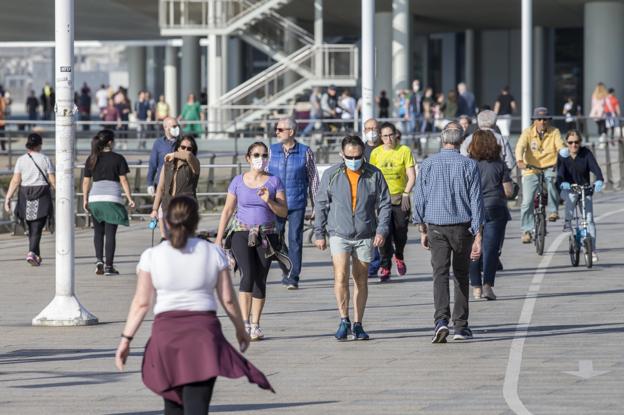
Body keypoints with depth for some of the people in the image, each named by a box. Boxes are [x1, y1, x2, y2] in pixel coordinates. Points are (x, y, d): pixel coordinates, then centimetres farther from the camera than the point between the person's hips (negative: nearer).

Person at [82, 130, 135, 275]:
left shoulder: (91, 159, 8)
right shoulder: (118, 159, -1)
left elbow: (86, 182, 9)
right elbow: (123, 180, -4)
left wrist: (85, 200, 16)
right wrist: (130, 198, -1)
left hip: (95, 198, 3)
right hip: (112, 199, -3)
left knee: (98, 232, 16)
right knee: (110, 233, 0)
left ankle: (99, 260, 1)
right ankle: (109, 266, -2)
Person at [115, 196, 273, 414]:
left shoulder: (152, 256, 0)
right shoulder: (214, 253, 2)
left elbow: (141, 303, -2)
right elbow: (228, 299, 5)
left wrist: (126, 338, 4)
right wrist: (240, 329, 20)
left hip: (166, 331, 1)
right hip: (204, 329, -1)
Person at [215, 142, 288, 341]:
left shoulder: (274, 181, 3)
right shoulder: (238, 181, 4)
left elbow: (284, 212, 1)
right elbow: (227, 210, 7)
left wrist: (269, 201, -18)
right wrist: (219, 237, 3)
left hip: (266, 236, 1)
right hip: (242, 233, -1)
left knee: (260, 280, 1)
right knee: (247, 275, -18)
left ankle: (255, 325, 9)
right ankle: (244, 323, -17)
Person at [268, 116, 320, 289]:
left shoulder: (305, 152, -1)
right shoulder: (272, 151, 6)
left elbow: (313, 179, 4)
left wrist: (316, 205, 3)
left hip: (297, 204, -3)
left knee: (295, 240, -5)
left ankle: (293, 278, -1)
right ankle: (286, 270, 26)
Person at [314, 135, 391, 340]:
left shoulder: (374, 175, 0)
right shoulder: (331, 175, 0)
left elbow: (384, 205, 4)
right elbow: (321, 205, 6)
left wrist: (382, 230, -7)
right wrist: (319, 233, 4)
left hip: (365, 237, 1)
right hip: (339, 234, -1)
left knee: (361, 280, 8)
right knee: (341, 277, -16)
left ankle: (357, 324, 16)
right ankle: (344, 320, -7)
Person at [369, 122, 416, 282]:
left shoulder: (404, 151, -3)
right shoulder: (376, 153, 3)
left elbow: (412, 176, -5)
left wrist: (405, 194, -14)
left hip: (400, 198, -1)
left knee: (401, 232, 4)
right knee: (384, 234, -9)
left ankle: (399, 257, 34)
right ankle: (385, 267, -3)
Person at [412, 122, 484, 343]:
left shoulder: (428, 165, -1)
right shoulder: (469, 166, -5)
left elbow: (419, 200, 2)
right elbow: (476, 202, -7)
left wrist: (423, 230, 13)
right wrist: (478, 237, -5)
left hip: (436, 227, 0)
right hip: (462, 226, 0)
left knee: (440, 274, -6)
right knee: (461, 276, 14)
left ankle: (441, 319, -26)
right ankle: (460, 326, 17)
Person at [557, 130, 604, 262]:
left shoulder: (586, 153, -9)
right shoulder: (563, 155, -9)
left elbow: (595, 167, -23)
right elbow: (560, 171, -21)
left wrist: (599, 180, -44)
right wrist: (562, 183, -44)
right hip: (567, 190, 0)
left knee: (589, 219, -9)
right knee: (572, 196, -37)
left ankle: (592, 250, -9)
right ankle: (567, 222, -26)